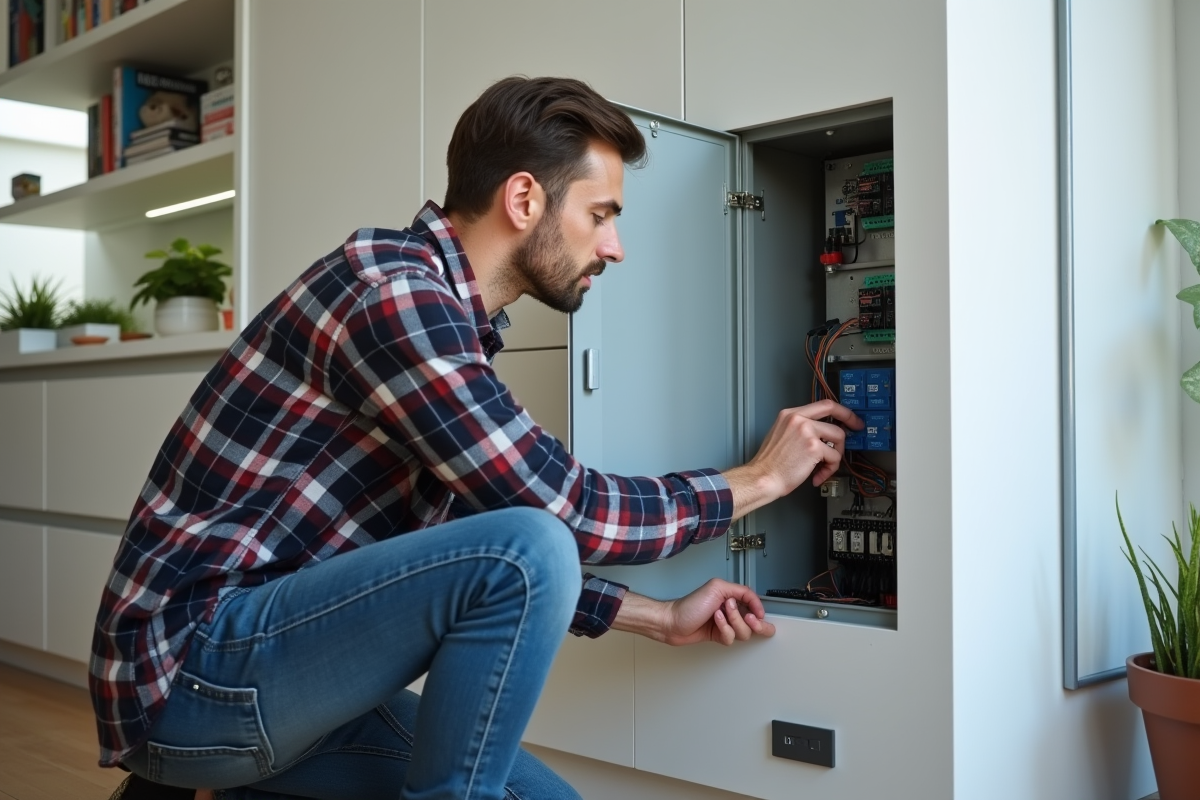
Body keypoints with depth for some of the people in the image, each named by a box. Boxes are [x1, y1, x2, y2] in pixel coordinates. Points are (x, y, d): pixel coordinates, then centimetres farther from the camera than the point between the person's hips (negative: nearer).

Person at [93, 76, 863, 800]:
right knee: (530, 550, -25)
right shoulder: (395, 295, -19)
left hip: (272, 658, 9)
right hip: (190, 666, -9)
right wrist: (758, 479, -5)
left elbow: (484, 564, 15)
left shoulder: (440, 316, 11)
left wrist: (658, 616, 10)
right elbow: (566, 513, -20)